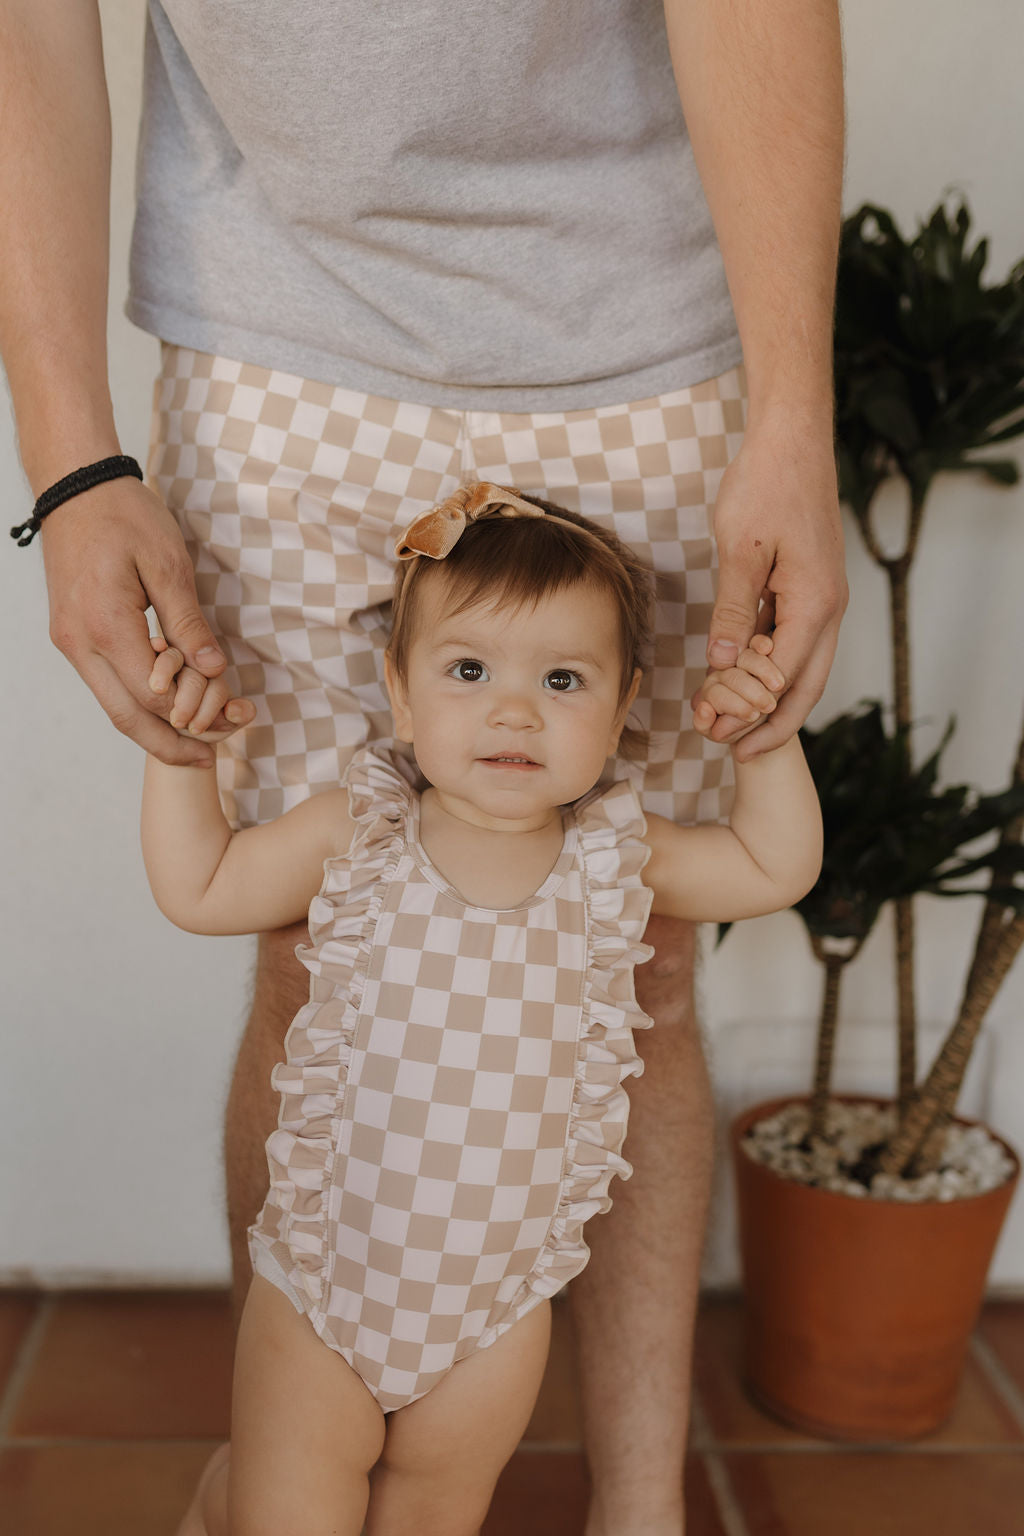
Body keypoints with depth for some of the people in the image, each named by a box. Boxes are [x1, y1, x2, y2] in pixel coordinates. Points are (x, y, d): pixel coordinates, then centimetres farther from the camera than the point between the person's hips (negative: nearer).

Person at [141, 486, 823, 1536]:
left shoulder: (613, 861, -8)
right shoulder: (354, 837, -12)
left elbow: (778, 868, 5)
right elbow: (197, 889, 1)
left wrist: (766, 736, -7)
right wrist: (180, 744, -7)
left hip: (496, 1309, 2)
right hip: (322, 1284, -2)